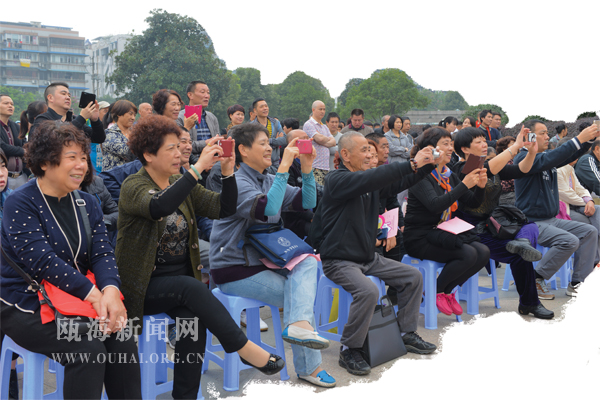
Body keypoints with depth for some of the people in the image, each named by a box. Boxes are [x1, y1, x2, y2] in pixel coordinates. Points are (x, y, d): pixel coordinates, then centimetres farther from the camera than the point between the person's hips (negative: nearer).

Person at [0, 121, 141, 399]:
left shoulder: (87, 203, 8)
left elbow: (102, 253, 0)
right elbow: (43, 260, -21)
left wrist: (110, 289, -22)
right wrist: (92, 293, -28)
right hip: (27, 307, -5)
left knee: (123, 338, -20)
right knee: (88, 349, -28)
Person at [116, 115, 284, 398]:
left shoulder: (182, 183, 10)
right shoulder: (133, 186, -9)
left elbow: (223, 209, 2)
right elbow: (159, 207, -33)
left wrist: (228, 171, -11)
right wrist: (198, 168, -33)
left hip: (182, 277, 5)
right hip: (145, 285, -5)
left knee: (193, 317, -25)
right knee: (191, 288, -32)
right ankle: (244, 348, -25)